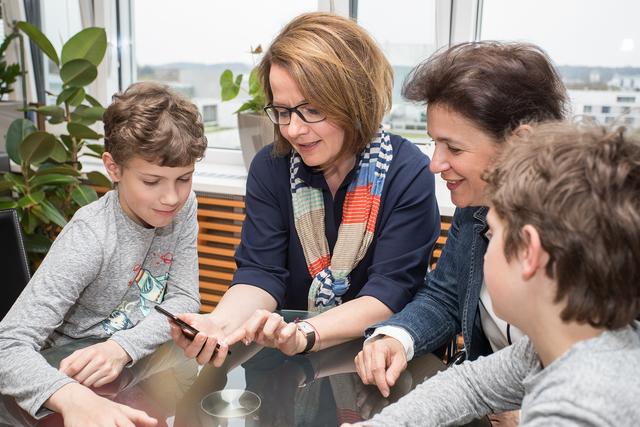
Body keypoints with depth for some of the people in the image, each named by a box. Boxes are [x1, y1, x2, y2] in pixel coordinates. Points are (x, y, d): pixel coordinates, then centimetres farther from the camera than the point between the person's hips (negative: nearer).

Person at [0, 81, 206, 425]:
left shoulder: (183, 207, -7)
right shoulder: (89, 238, -21)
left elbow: (184, 299, -6)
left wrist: (121, 347, -23)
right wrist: (72, 398, -44)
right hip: (80, 386, -3)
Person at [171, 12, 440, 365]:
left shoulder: (409, 175, -11)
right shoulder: (270, 167, -2)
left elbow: (390, 291, -15)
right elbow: (260, 272, -6)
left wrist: (305, 334, -30)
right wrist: (219, 324, -25)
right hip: (285, 358, 2)